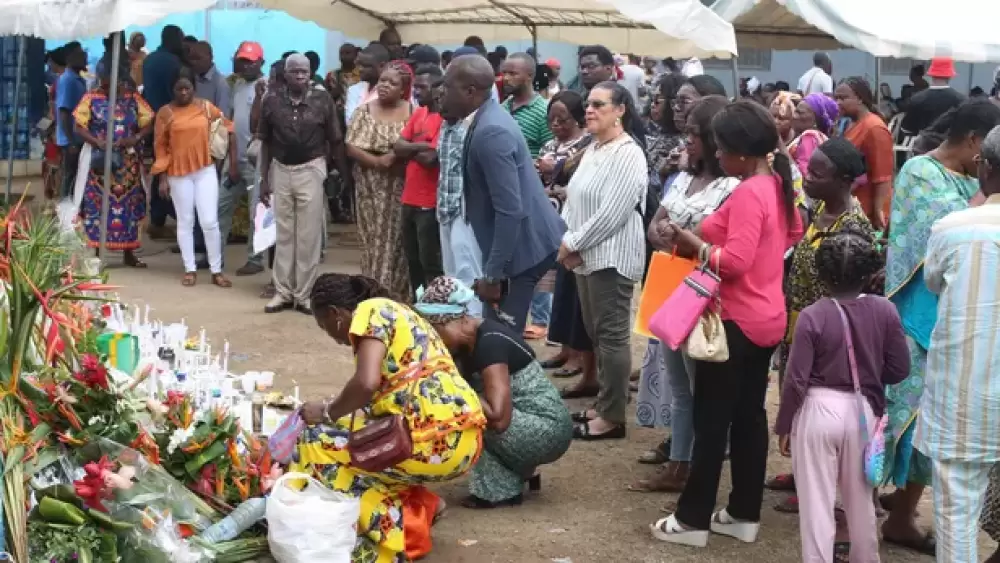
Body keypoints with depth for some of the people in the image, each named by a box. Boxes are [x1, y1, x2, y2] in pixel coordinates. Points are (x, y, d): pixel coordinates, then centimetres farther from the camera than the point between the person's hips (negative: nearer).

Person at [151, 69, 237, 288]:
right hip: (179, 173, 0)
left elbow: (229, 129, 8)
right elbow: (160, 146, 1)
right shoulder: (166, 112, -2)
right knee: (185, 222, 8)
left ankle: (217, 271, 7)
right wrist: (163, 178, -3)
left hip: (206, 170, 0)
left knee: (210, 221, -2)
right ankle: (190, 269, 17)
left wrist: (233, 162, 5)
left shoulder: (206, 106, 1)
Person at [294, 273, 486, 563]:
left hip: (434, 440, -10)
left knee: (316, 440, 3)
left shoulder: (370, 312, -2)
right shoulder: (395, 312, 25)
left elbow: (367, 383, -18)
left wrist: (326, 412, -2)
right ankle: (420, 505, 12)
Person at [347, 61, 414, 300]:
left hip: (400, 187, -1)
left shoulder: (411, 112, 1)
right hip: (371, 187, 1)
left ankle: (397, 297, 10)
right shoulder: (364, 111, 4)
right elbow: (351, 147, -3)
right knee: (373, 240, 4)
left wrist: (397, 155, -19)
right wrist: (377, 161, -15)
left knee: (397, 240, 2)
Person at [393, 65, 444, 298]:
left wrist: (410, 149, -3)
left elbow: (430, 158, -22)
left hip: (430, 203, -8)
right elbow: (397, 147, 5)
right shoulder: (418, 114, 12)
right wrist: (419, 146, -12)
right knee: (412, 261, 17)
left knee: (430, 263, 0)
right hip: (410, 199, 8)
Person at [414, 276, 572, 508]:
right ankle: (524, 471, 14)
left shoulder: (489, 343, -24)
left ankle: (500, 491, -4)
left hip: (548, 430, -9)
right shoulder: (469, 340, 4)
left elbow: (498, 418, -32)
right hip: (533, 424, 9)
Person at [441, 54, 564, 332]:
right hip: (519, 241, 10)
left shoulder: (490, 132, -24)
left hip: (522, 246, -10)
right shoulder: (488, 119, 7)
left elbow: (510, 210, -27)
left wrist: (493, 274, -23)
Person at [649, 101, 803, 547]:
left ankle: (693, 519, 9)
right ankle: (744, 514, 22)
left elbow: (735, 262, -29)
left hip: (735, 321, -9)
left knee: (712, 419, 0)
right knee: (750, 415, 14)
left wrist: (692, 244, -16)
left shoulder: (748, 194, -21)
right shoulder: (777, 186, 8)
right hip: (766, 318, 9)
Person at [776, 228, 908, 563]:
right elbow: (899, 369, 0)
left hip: (819, 410, -4)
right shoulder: (885, 311, -5)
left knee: (816, 501, 5)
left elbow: (796, 380, -12)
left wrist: (784, 426, 0)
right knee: (860, 498, 20)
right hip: (864, 411, 4)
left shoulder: (812, 316, -14)